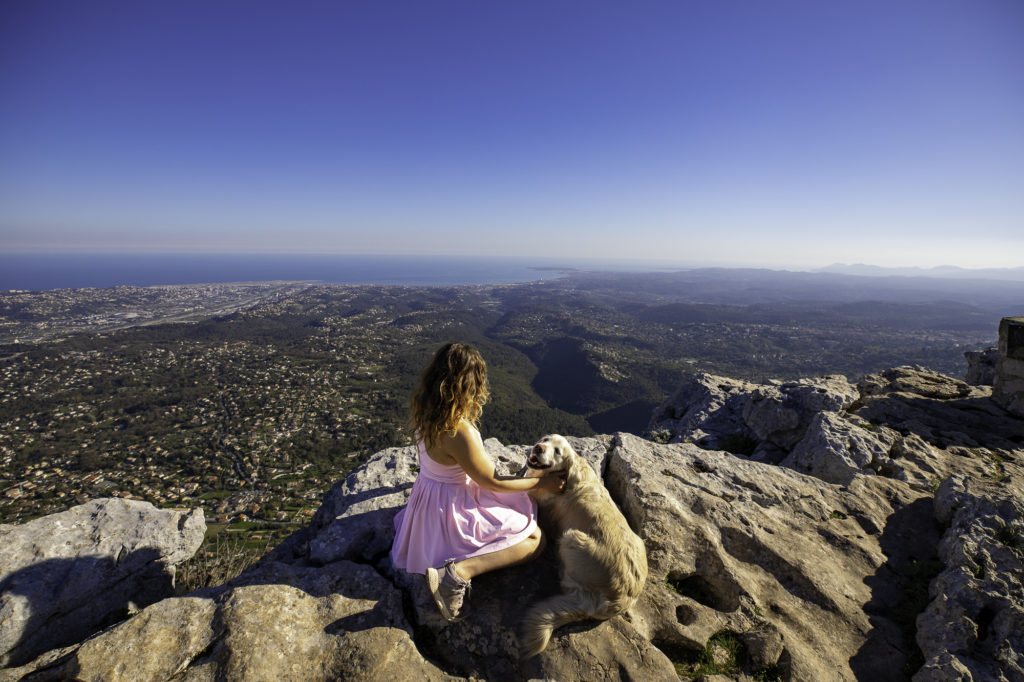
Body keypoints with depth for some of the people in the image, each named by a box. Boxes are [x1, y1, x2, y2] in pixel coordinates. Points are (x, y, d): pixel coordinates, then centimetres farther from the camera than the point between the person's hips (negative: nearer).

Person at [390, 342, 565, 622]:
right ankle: (457, 573, -14)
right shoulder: (459, 432, -35)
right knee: (535, 538, -2)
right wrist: (543, 483, -12)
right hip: (454, 508, -9)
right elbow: (492, 482, -20)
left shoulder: (421, 407, -11)